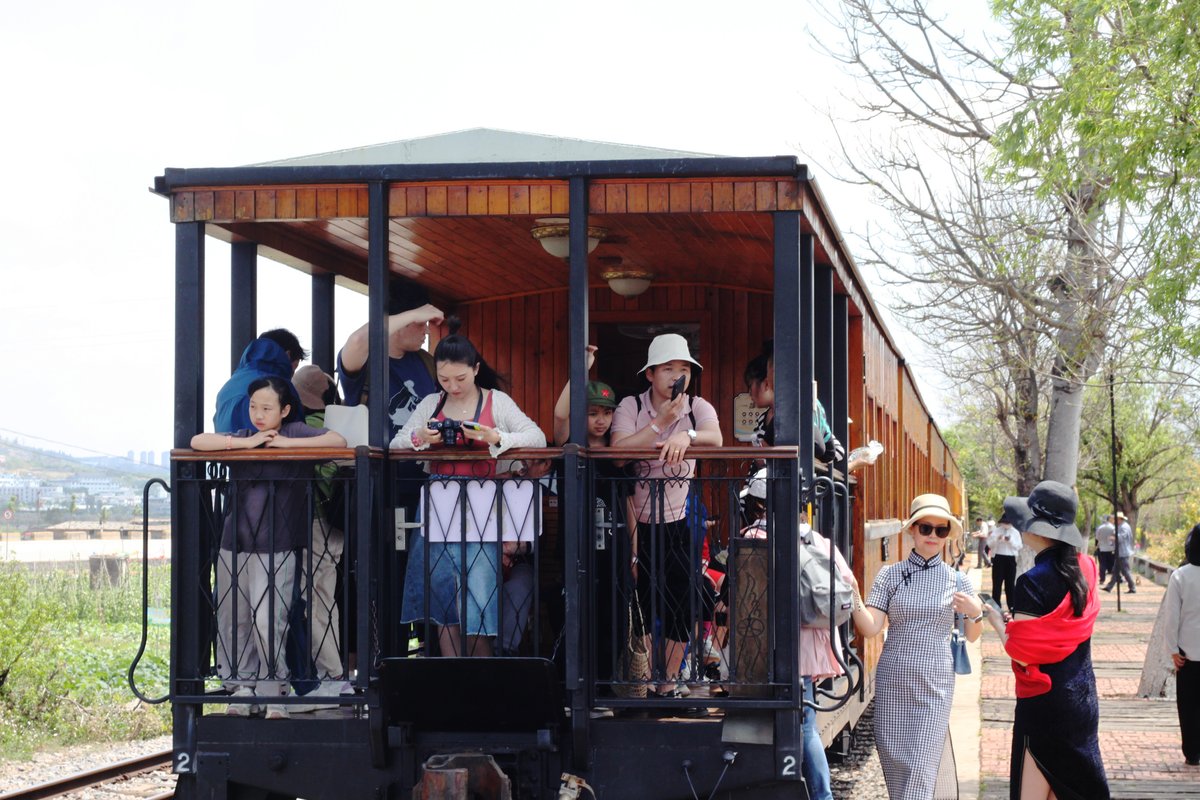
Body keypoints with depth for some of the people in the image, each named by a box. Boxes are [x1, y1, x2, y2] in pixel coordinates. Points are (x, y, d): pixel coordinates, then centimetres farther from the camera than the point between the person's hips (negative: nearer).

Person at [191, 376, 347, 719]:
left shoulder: (294, 432, 2)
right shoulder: (242, 437, 10)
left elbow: (338, 441, -10)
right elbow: (197, 442, -1)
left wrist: (287, 443, -12)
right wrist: (246, 444, -9)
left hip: (276, 548, -4)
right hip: (234, 545, 4)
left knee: (268, 621, -12)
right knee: (233, 621, 7)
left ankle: (274, 692, -2)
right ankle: (241, 688, 17)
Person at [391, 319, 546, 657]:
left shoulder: (496, 401, 2)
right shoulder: (431, 404, 12)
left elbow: (538, 437, -7)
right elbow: (396, 443, 12)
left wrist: (496, 438, -23)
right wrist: (419, 438, -10)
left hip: (480, 511, -3)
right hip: (438, 508, 3)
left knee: (476, 605, -7)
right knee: (442, 603, 3)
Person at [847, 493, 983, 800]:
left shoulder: (956, 580, 4)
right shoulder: (890, 575, 3)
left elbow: (972, 636, 11)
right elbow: (870, 628, -4)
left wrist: (975, 613, -10)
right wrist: (854, 597, -21)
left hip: (934, 686, -1)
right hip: (892, 682, 1)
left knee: (920, 772, -9)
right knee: (894, 766, 5)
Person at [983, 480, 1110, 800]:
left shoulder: (1033, 582, -19)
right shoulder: (1085, 569, 2)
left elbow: (1022, 653, -17)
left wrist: (994, 619, -3)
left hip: (1044, 701, -7)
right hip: (1083, 698, 7)